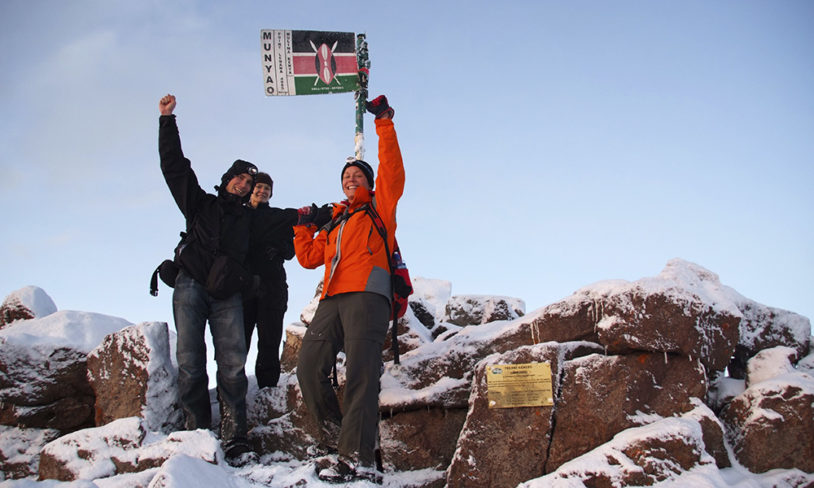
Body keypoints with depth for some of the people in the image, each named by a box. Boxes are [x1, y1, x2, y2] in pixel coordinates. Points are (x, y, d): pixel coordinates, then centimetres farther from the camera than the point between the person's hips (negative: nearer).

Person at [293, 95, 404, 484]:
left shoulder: (379, 208, 20)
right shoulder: (333, 225, 34)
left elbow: (392, 170, 7)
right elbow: (309, 258, 31)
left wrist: (384, 123, 4)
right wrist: (304, 228, 20)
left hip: (367, 294, -6)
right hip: (332, 299, 6)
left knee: (360, 372, -20)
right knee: (309, 367, -12)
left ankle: (358, 458, -28)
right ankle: (337, 441, -7)